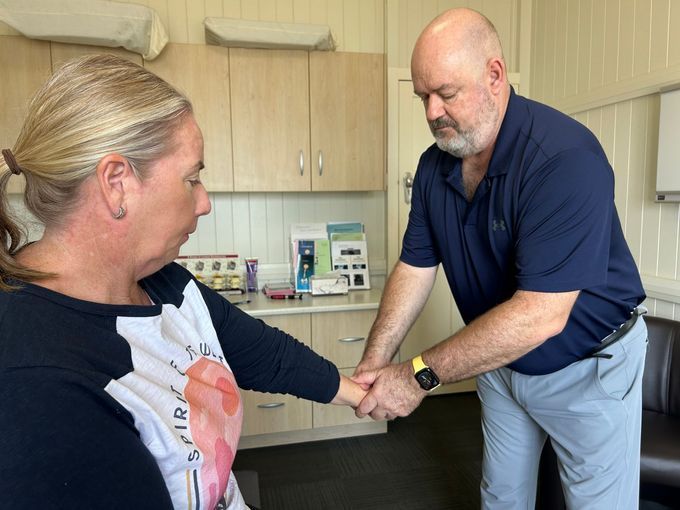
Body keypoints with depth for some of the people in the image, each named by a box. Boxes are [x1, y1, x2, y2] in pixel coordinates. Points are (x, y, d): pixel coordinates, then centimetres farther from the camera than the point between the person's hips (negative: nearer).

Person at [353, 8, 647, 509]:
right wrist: (374, 362, -17)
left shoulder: (564, 158, -31)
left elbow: (540, 314, -35)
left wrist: (421, 374, -31)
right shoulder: (435, 164, -8)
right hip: (502, 360, 6)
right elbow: (416, 267, -6)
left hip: (589, 368, -5)